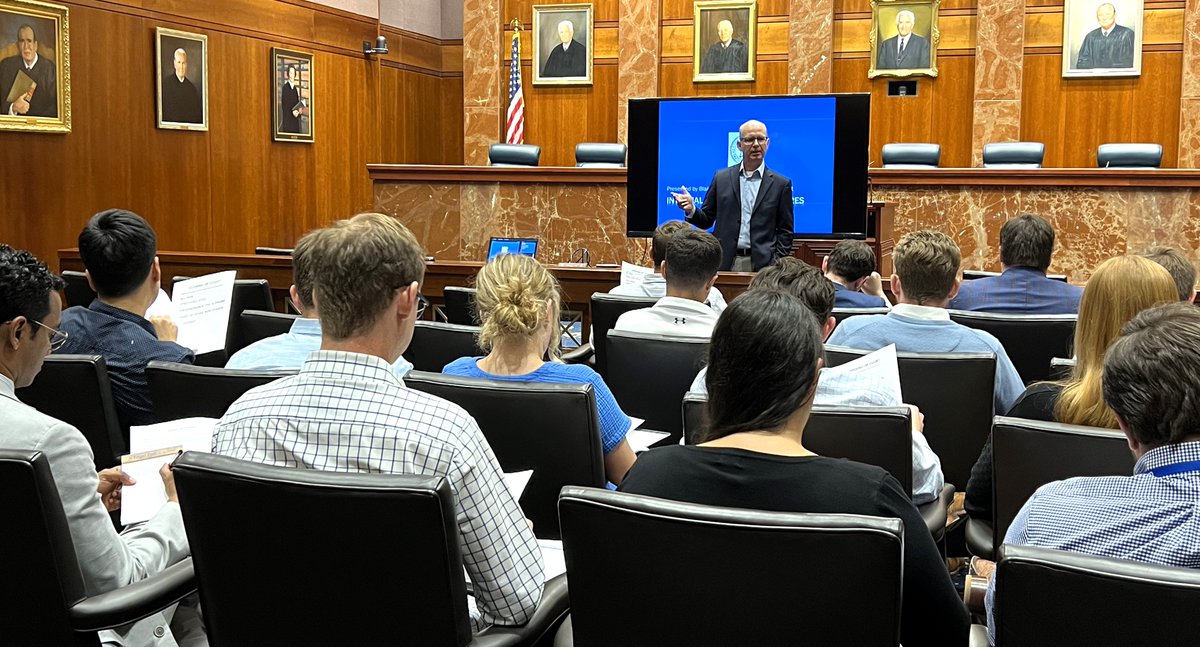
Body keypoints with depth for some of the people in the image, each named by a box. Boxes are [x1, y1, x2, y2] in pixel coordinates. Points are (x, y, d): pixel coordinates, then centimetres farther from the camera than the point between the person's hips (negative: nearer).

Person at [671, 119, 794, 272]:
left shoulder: (781, 184, 5)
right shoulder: (721, 178, 9)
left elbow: (785, 230, 6)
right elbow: (706, 220, 11)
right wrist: (691, 209, -9)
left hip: (762, 265, -1)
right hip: (724, 264, 1)